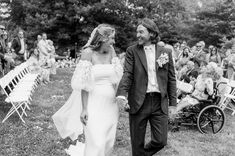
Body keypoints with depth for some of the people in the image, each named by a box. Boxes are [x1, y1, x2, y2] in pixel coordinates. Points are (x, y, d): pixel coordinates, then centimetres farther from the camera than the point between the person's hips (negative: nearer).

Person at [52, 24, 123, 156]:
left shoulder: (111, 51, 7)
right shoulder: (88, 52, -8)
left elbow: (116, 77, 6)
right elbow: (84, 84, -9)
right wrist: (84, 109, -12)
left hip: (110, 105, 6)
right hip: (94, 106, -5)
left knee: (109, 143, 11)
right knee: (96, 145, -8)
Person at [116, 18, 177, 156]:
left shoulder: (166, 52, 5)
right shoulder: (132, 51, 1)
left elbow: (171, 78, 8)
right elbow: (127, 75, -8)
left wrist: (173, 102, 5)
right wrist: (122, 94, -25)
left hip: (160, 103, 1)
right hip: (138, 102, -1)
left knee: (161, 141, 4)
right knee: (137, 142, 8)